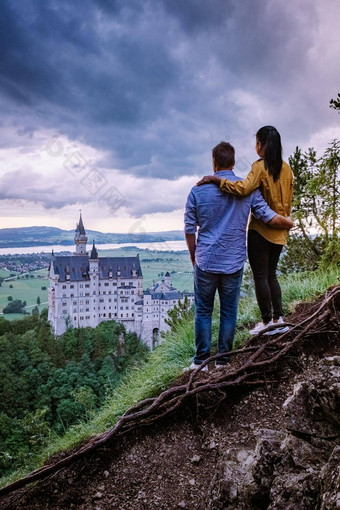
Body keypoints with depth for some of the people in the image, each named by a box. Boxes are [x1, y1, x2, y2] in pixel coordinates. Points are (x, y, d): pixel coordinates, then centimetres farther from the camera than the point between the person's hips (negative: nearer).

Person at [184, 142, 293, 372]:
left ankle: (201, 361, 17)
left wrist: (194, 258, 14)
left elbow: (190, 230, 0)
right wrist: (289, 223, 20)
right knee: (229, 312, 12)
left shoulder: (198, 190, -3)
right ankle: (223, 360, 22)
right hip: (234, 263, 1)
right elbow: (271, 218, -3)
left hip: (206, 262, -1)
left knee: (203, 311, 11)